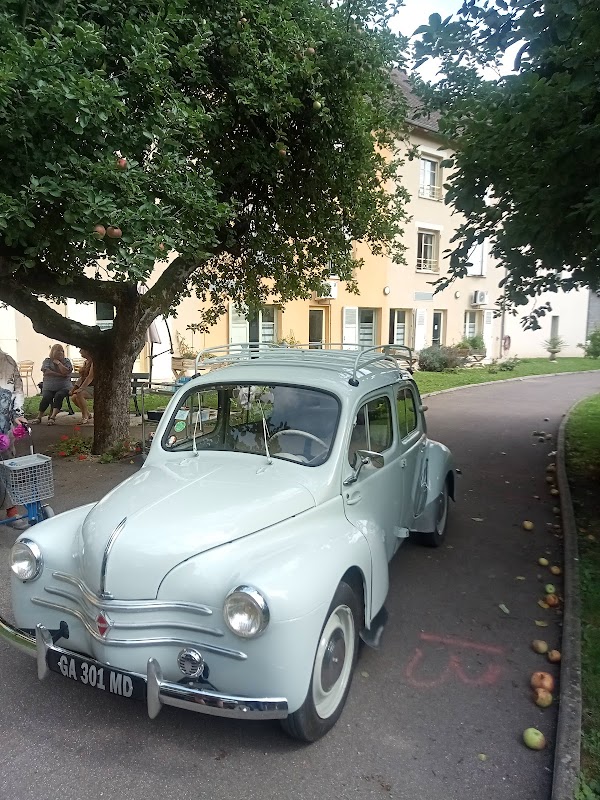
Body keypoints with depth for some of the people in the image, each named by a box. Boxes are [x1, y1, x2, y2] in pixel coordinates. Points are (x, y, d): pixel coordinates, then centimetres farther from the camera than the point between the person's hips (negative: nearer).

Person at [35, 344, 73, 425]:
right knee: (46, 397, -27)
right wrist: (60, 374, -9)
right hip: (49, 387, 1)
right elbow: (46, 372, -5)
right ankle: (39, 416, -21)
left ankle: (53, 416, -40)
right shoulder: (47, 360, 14)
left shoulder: (66, 361, 12)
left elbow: (66, 372, -6)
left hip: (64, 387, -1)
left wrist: (58, 363, -1)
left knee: (58, 395, -31)